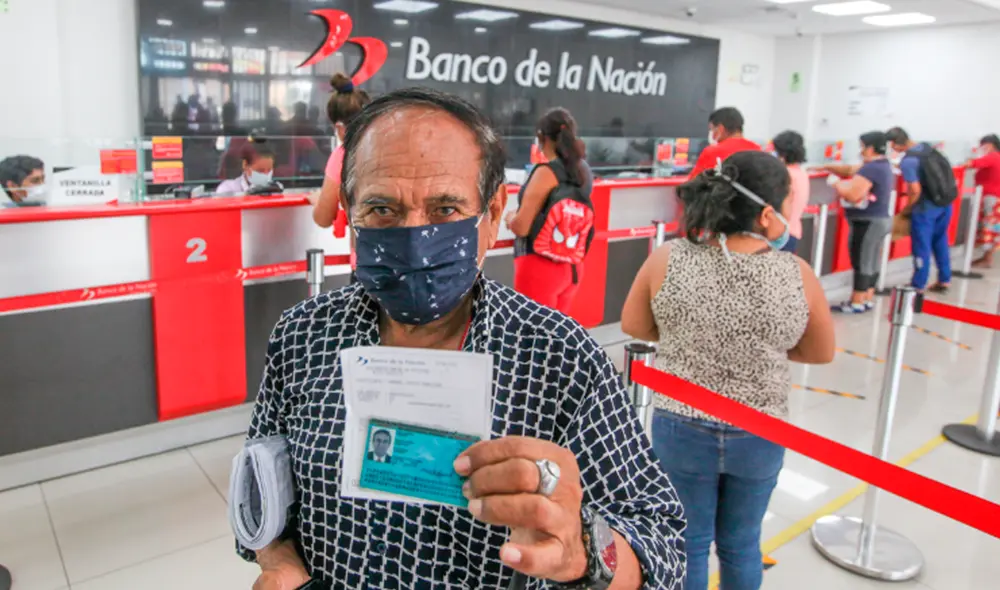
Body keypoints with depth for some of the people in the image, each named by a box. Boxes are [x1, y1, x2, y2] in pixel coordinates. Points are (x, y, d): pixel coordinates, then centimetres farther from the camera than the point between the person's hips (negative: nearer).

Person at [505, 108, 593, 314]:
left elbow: (521, 227, -17)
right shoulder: (584, 170, 8)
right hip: (571, 265, 8)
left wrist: (510, 218, 4)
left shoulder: (546, 172, -15)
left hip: (540, 264, -8)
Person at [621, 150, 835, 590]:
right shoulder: (796, 274, -14)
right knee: (741, 544, 23)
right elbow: (821, 353, 0)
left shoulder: (667, 260, -14)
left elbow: (633, 326, 0)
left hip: (681, 429, 0)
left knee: (687, 544, 19)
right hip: (759, 435, 1)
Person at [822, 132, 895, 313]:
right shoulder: (884, 166, 14)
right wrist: (827, 167, 16)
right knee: (872, 261, 14)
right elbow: (850, 170, 19)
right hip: (880, 219, 10)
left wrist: (837, 186, -8)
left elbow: (852, 195, -25)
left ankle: (857, 303, 2)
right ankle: (868, 299, 22)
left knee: (862, 262, -4)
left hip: (868, 222, -10)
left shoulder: (871, 169, -20)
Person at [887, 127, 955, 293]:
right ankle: (945, 280, 30)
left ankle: (918, 286, 16)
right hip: (944, 204, 8)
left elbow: (916, 191, -22)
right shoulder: (928, 147, 2)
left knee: (922, 247, 5)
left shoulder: (907, 162, -22)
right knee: (941, 242, 20)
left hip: (925, 209, -8)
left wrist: (907, 209, -6)